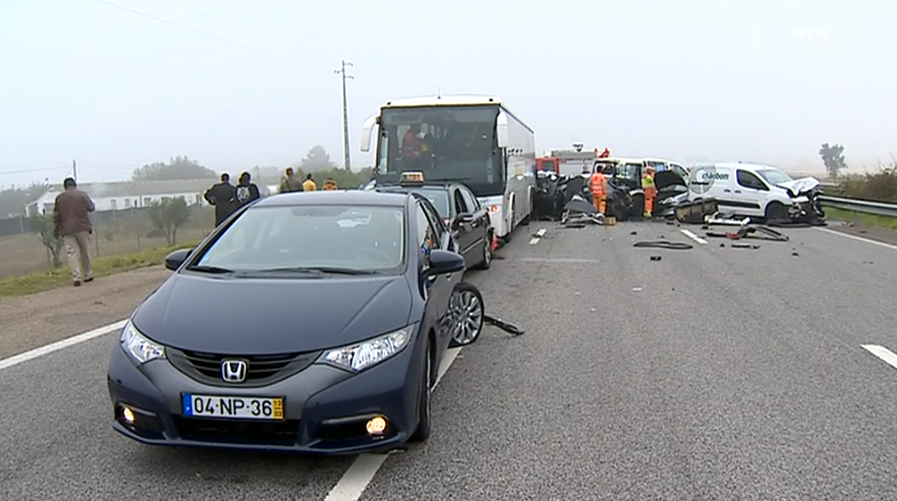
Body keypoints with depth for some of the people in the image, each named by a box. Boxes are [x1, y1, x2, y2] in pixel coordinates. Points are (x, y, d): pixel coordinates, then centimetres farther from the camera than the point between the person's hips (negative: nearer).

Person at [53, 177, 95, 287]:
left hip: (67, 230, 0)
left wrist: (56, 231, 12)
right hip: (82, 228, 0)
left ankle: (76, 277, -13)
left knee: (72, 253, -3)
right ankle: (88, 275, 17)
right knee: (85, 252, 11)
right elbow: (91, 208, 10)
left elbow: (56, 216, 4)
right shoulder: (82, 194, 1)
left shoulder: (59, 197, 3)